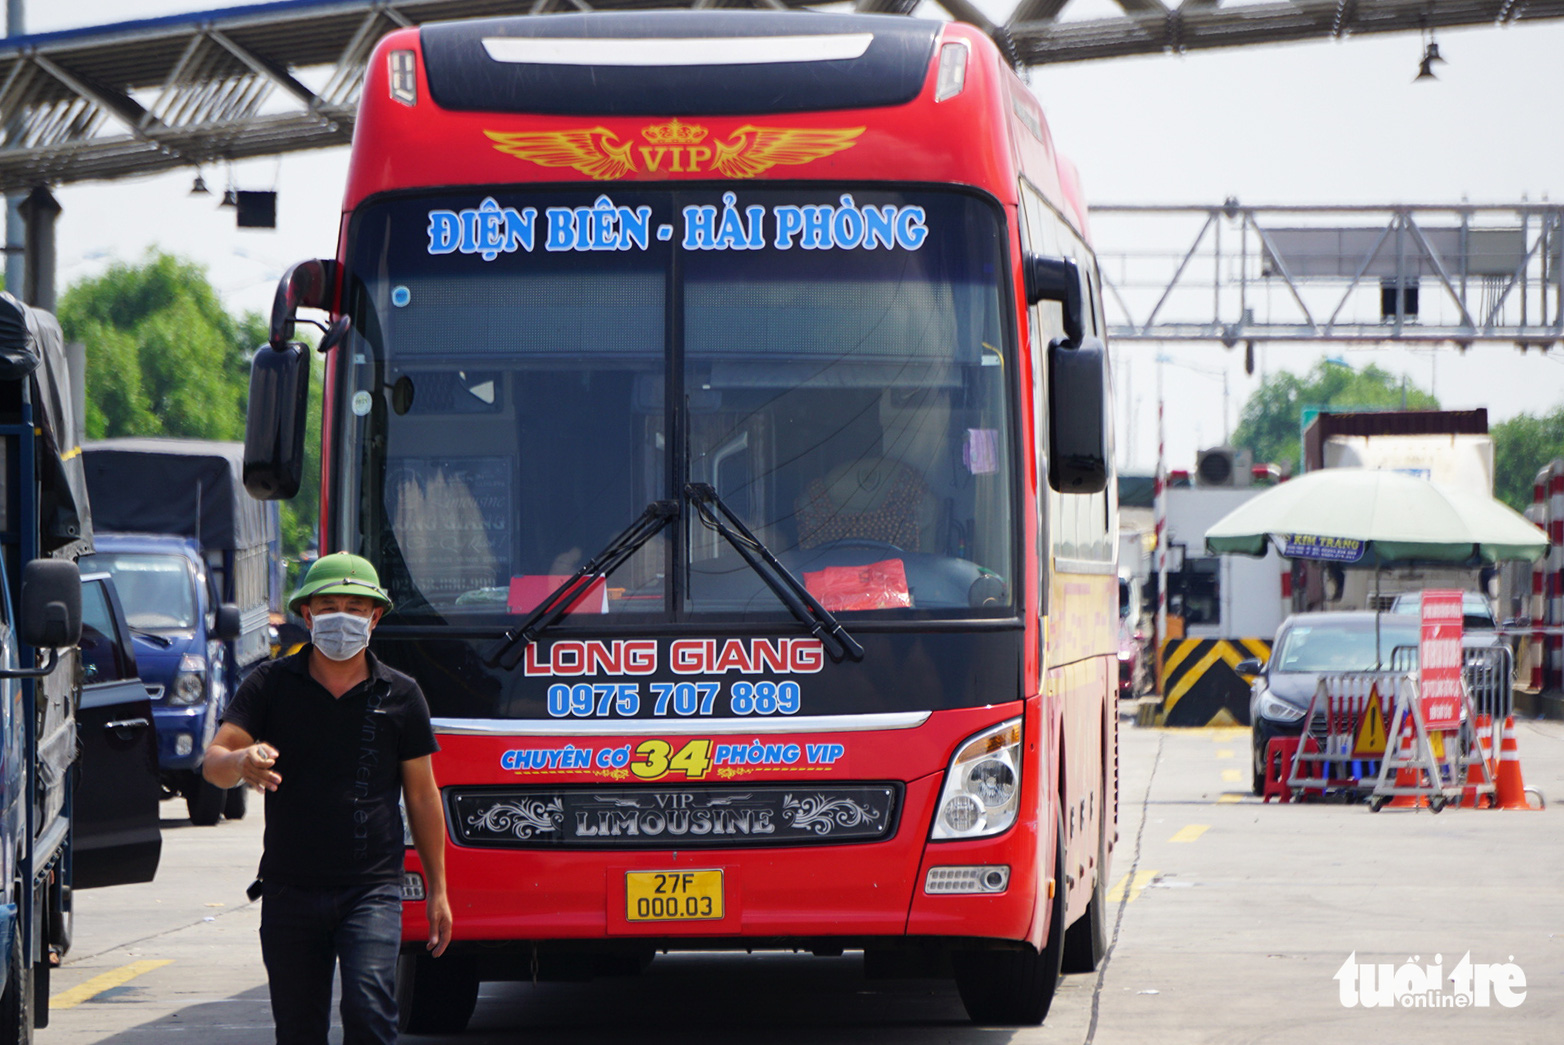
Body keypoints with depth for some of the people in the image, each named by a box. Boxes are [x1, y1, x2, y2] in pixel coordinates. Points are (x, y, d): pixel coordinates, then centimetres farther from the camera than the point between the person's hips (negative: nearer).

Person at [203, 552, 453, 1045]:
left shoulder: (400, 695, 4)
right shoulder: (271, 685, 3)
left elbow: (422, 795, 11)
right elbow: (214, 762, -5)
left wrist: (437, 890, 10)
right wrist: (242, 762, -30)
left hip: (372, 891, -1)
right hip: (290, 889, 1)